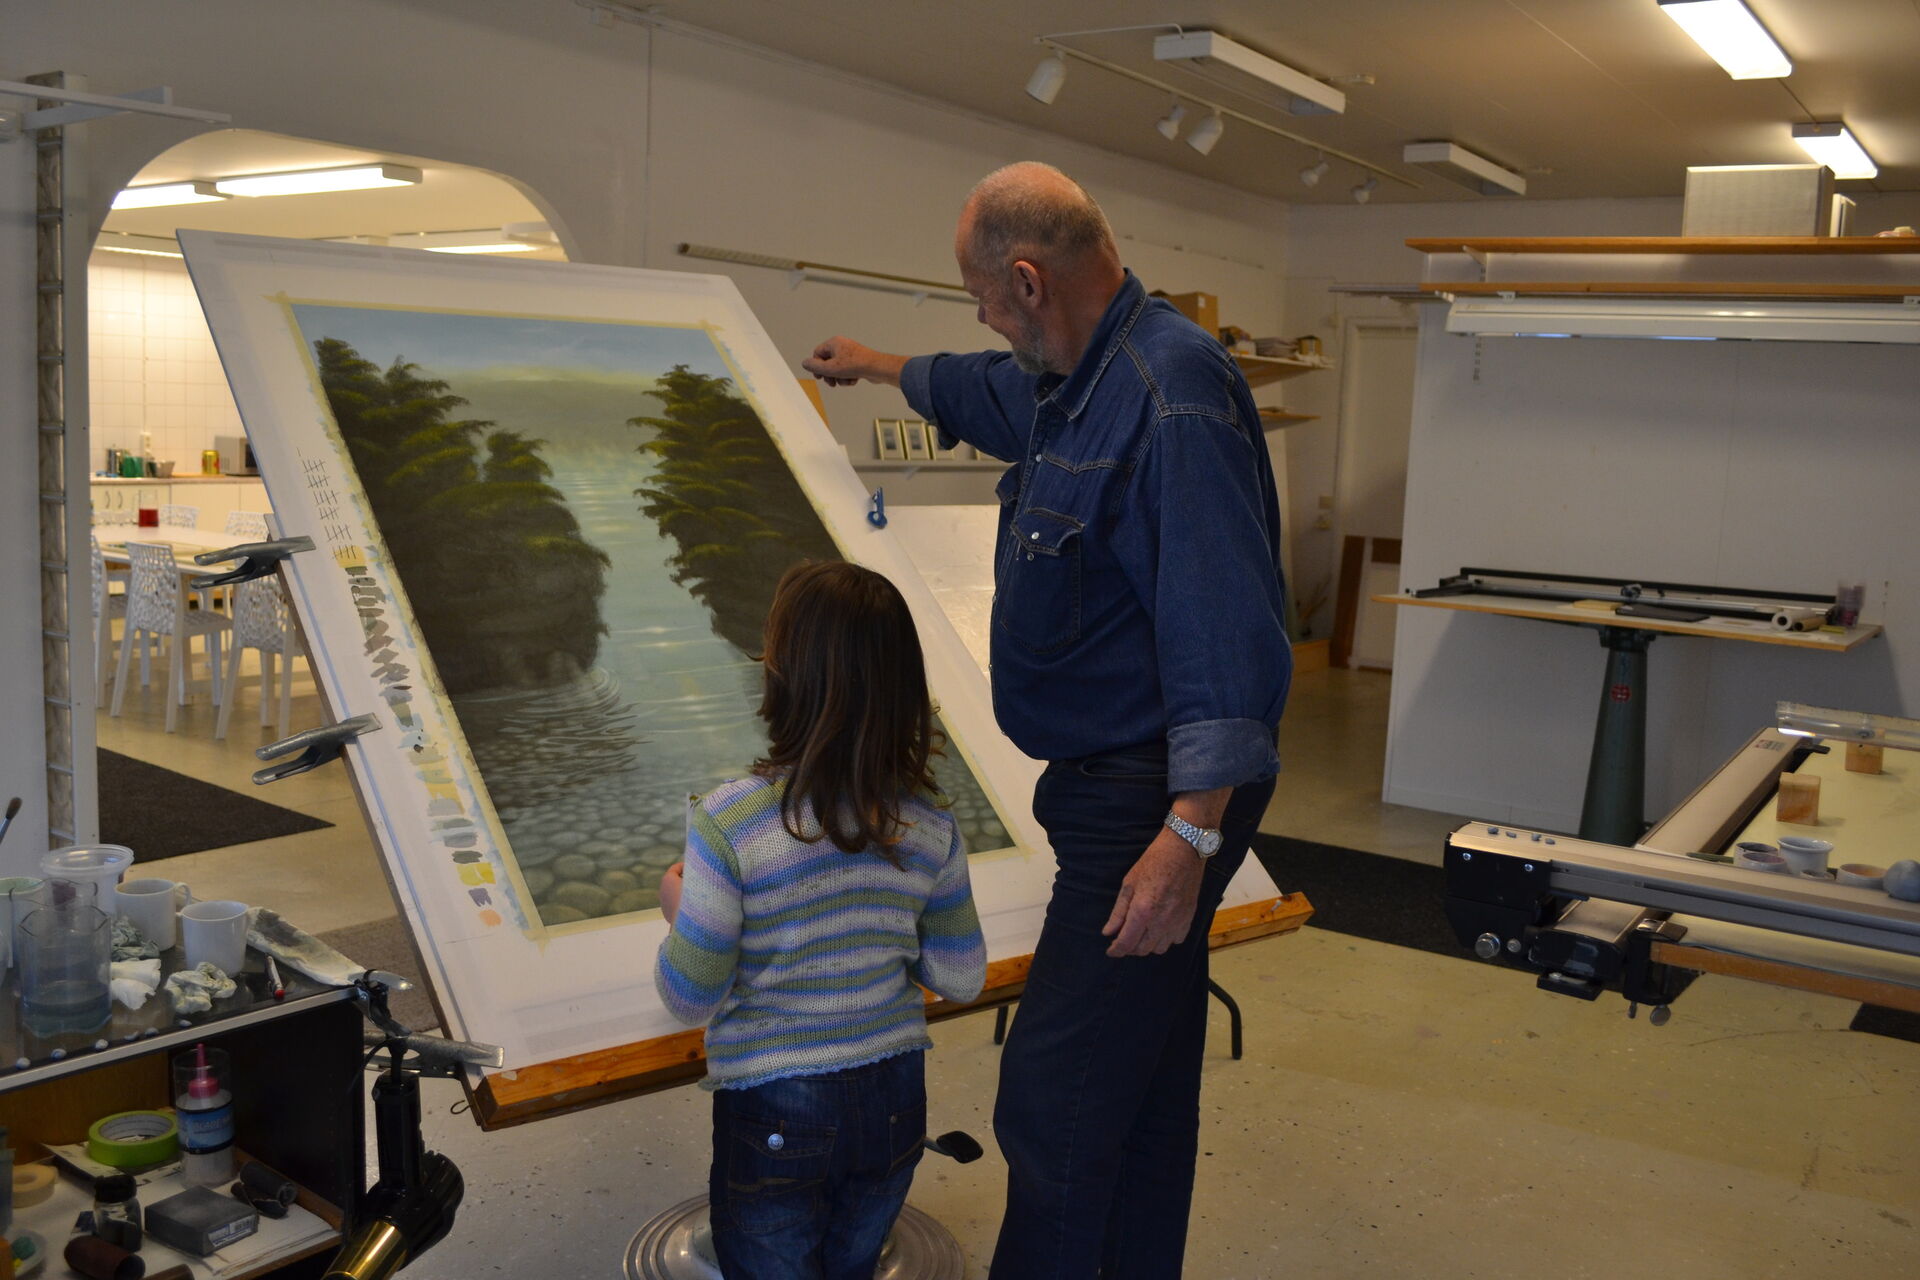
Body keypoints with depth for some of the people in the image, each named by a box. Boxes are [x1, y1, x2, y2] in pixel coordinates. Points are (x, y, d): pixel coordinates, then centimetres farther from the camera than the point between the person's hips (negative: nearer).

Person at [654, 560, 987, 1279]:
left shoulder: (728, 822, -21)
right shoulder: (928, 825, -9)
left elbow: (689, 998, -13)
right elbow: (961, 979, 1)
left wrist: (678, 908, 5)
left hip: (772, 1117, -4)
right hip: (893, 1104, 5)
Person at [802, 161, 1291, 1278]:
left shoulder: (1174, 396, -22)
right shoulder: (1072, 381, 11)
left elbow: (1226, 640, -28)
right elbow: (986, 392, 36)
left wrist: (1189, 838, -30)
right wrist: (878, 367, 52)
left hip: (1156, 801, -11)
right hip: (1117, 781, 11)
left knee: (1054, 1103, -7)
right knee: (1145, 1081, 21)